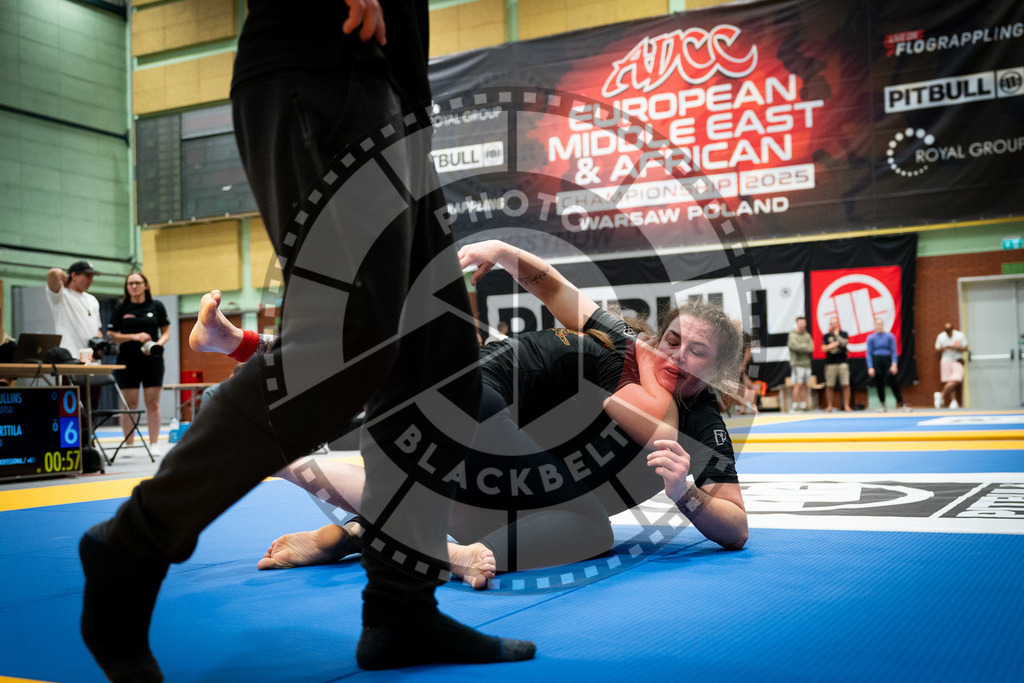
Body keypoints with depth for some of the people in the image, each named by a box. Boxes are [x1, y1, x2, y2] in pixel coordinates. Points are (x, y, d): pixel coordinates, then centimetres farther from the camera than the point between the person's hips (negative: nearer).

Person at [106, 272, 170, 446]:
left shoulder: (156, 306, 7)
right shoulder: (121, 308, 4)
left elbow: (166, 332, 10)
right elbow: (110, 335, 1)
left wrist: (157, 344, -11)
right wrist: (135, 337, -13)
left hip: (152, 360, 1)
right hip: (127, 361, -1)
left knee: (153, 403, 0)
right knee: (129, 404, 0)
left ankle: (154, 443, 6)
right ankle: (128, 445, 7)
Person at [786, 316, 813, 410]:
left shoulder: (807, 335, 14)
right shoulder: (792, 335, -3)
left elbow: (811, 349, 4)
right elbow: (796, 346, -17)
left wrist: (802, 348, -11)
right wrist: (807, 347, -6)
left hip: (807, 363, 6)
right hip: (797, 364, -6)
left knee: (804, 386, 6)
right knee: (798, 385, -9)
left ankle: (803, 405, 8)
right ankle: (795, 405, -7)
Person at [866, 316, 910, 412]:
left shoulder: (890, 336, 2)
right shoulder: (871, 337, 2)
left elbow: (894, 351, 1)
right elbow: (869, 354, 2)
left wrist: (894, 364, -9)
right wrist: (870, 367, -5)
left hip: (887, 361, -1)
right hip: (876, 362, 1)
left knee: (893, 382, -6)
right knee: (879, 385, 5)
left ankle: (901, 404, 2)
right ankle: (883, 405, 15)